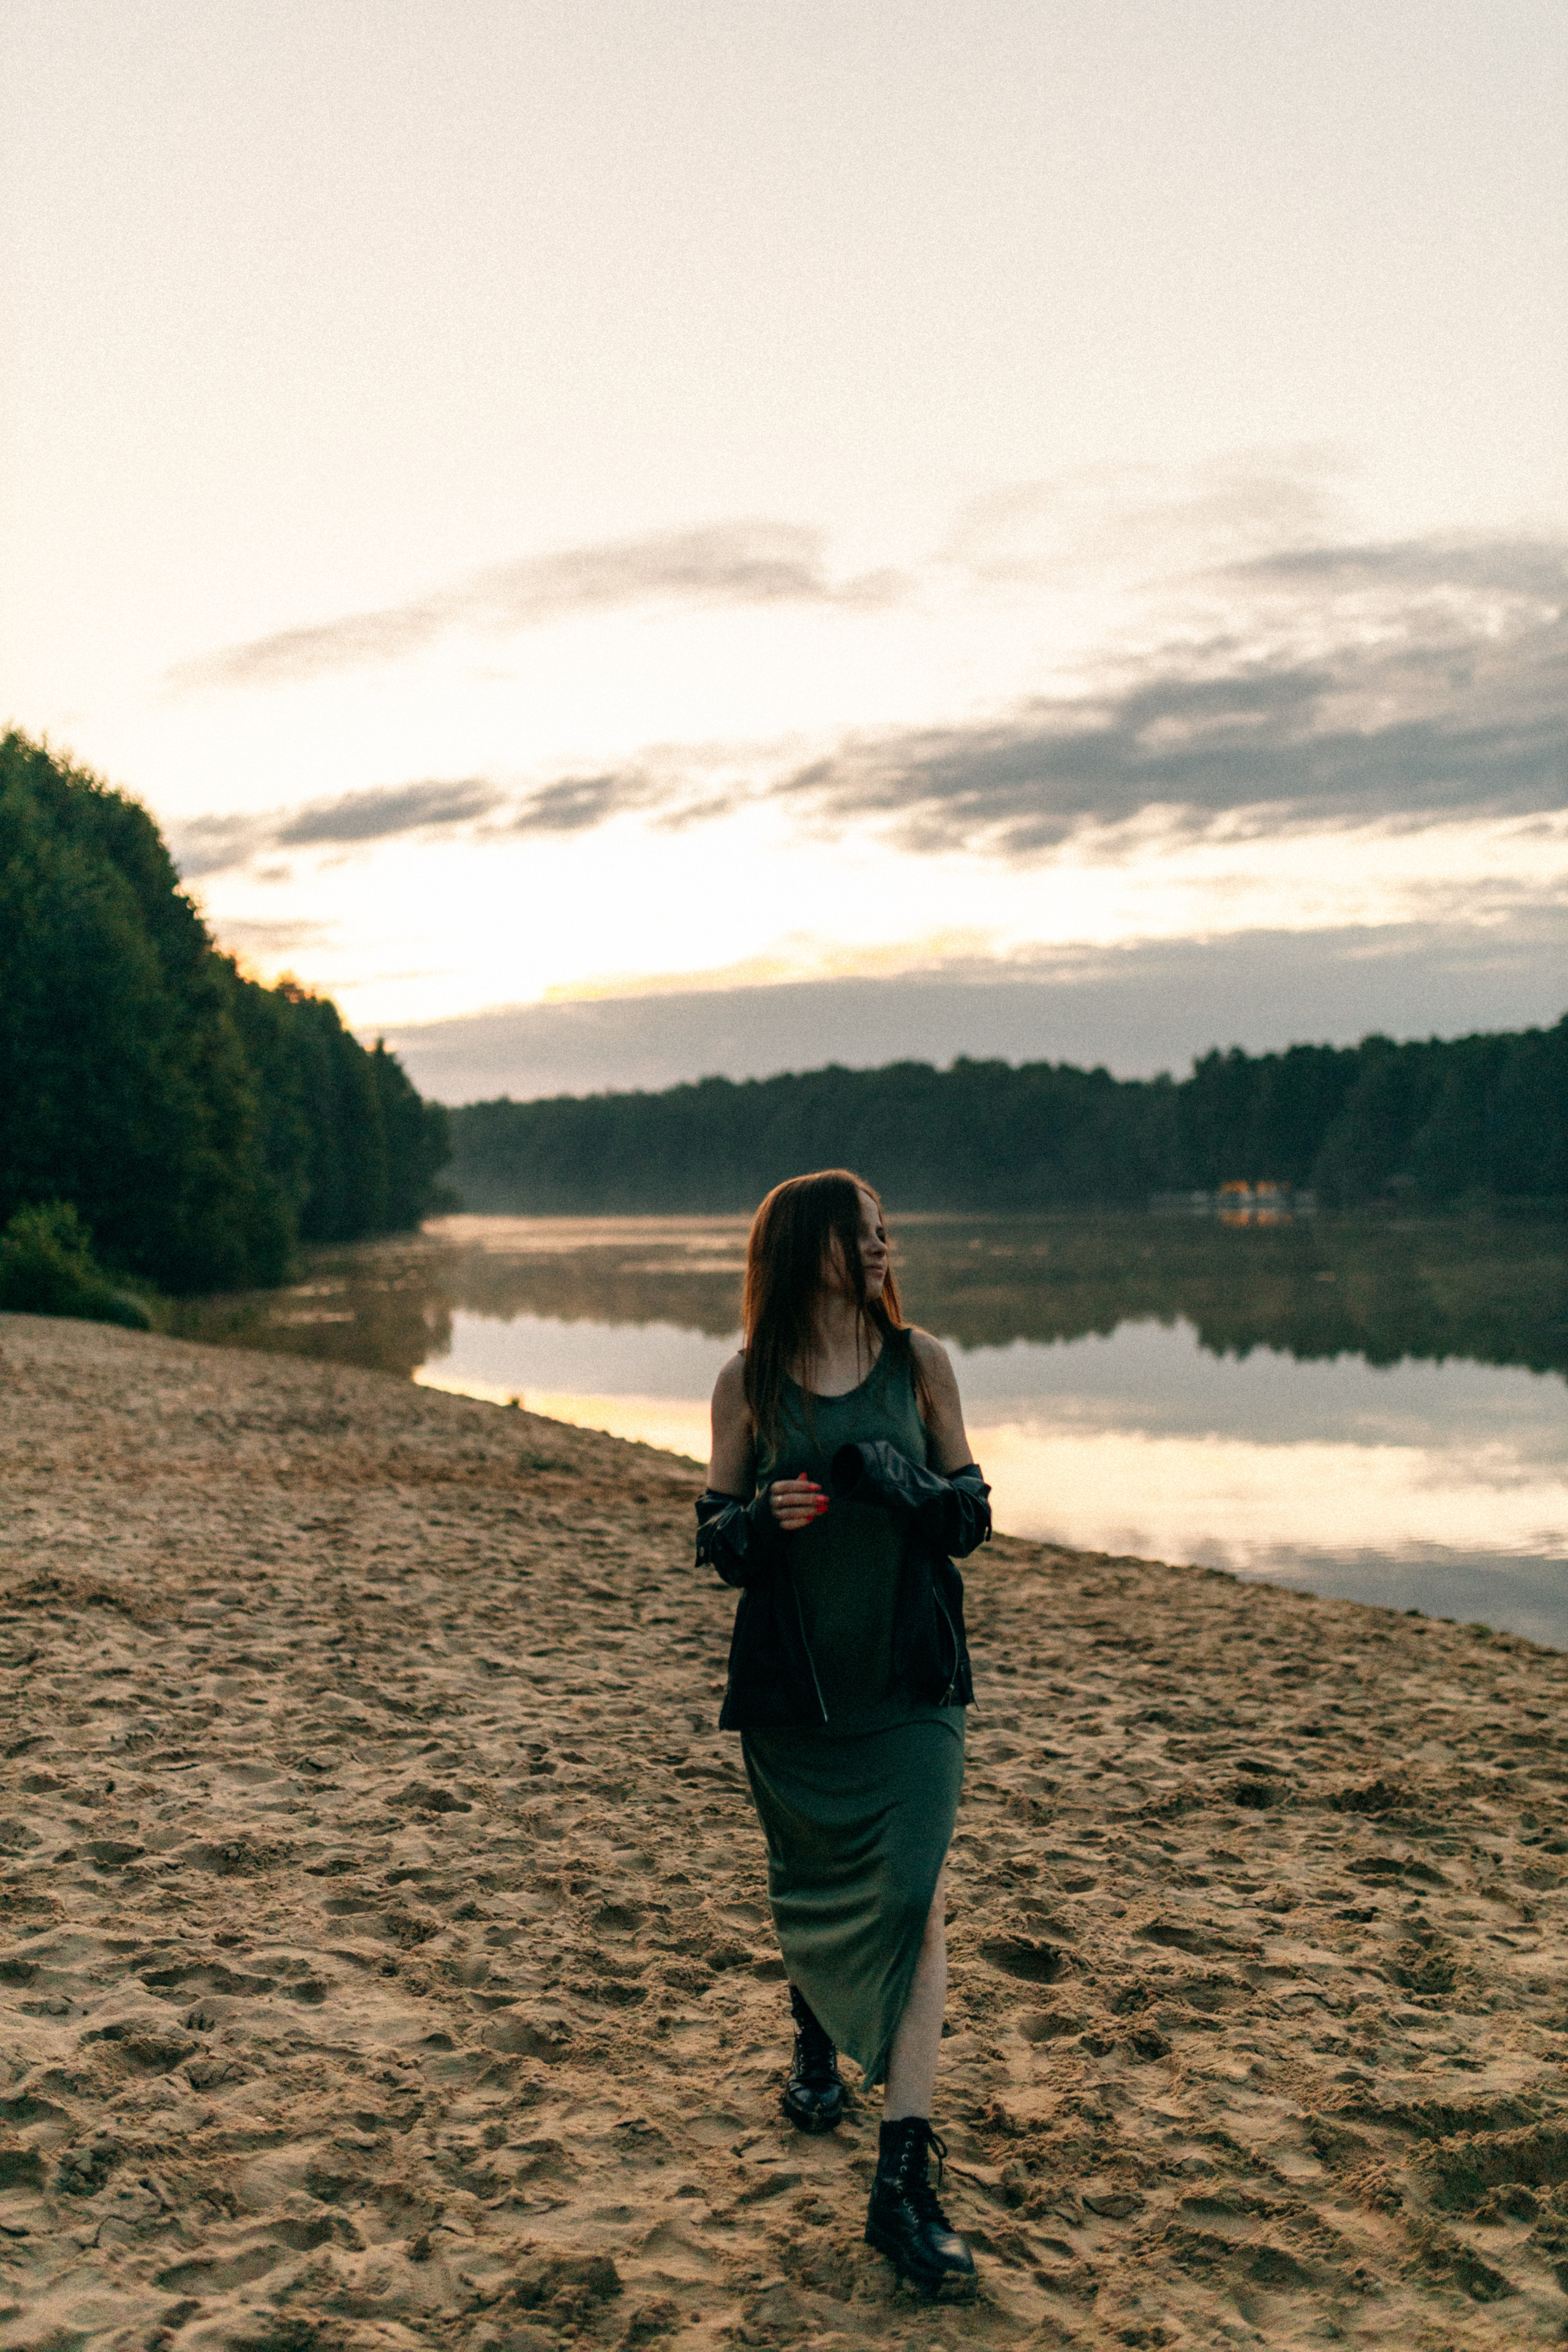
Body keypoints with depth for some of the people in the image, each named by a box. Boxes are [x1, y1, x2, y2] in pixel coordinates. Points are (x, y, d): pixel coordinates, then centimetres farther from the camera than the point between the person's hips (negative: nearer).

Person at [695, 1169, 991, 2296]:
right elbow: (715, 1537, 3)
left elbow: (973, 1513, 4)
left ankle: (905, 2179, -2)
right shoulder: (748, 1381, -1)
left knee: (914, 1902, -10)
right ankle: (816, 2041, 49)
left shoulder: (921, 1363, 0)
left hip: (910, 1683, 0)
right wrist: (764, 1517, -19)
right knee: (808, 1889, 16)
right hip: (791, 1685, 1)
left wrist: (907, 1490, -16)